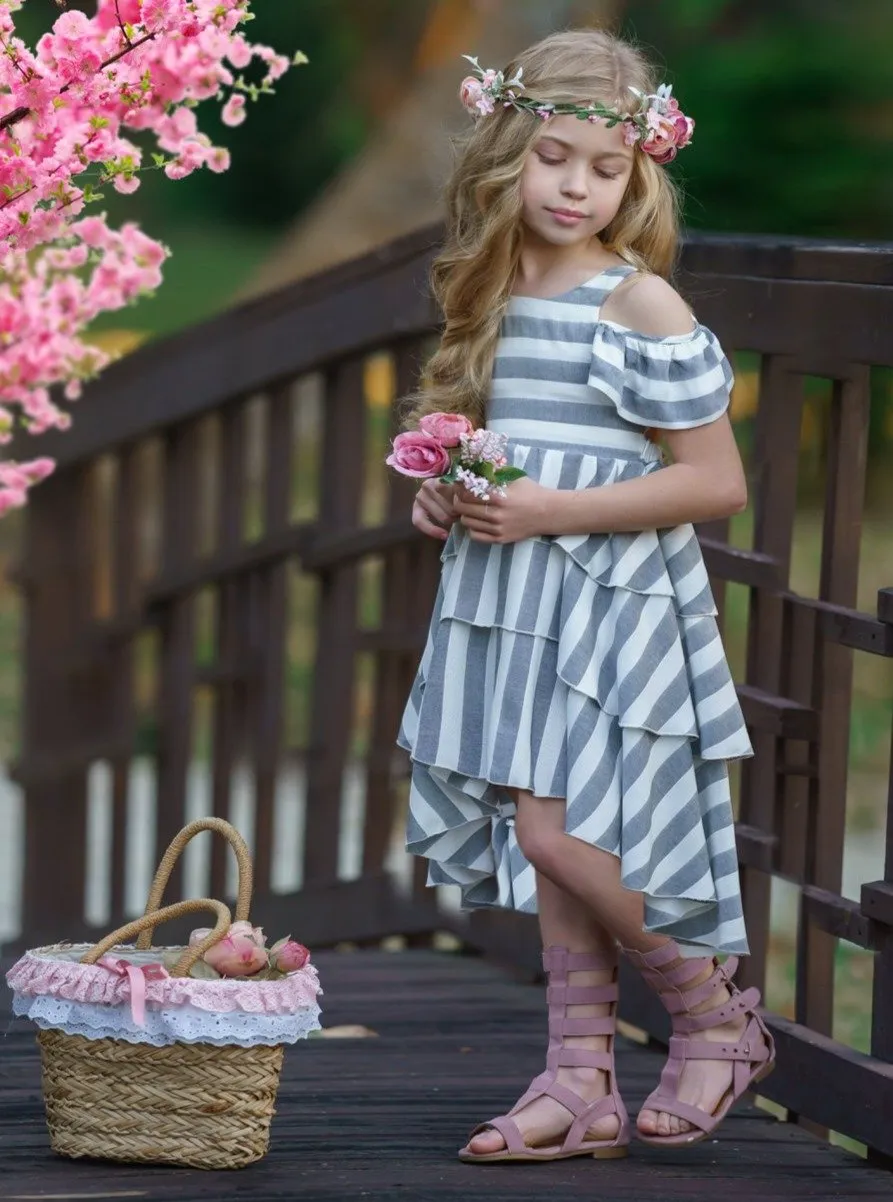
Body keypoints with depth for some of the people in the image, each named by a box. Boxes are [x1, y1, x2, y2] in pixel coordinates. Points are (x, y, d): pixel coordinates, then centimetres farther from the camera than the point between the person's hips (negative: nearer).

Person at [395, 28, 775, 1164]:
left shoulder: (638, 305, -11)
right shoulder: (494, 293, 10)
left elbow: (716, 482, -13)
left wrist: (551, 510, -18)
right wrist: (446, 496, 4)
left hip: (611, 601, -7)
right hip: (513, 603, 7)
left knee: (556, 827, -14)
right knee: (542, 835, 7)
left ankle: (716, 1019, 7)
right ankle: (581, 1087, 13)